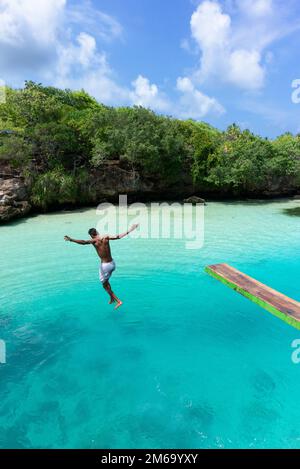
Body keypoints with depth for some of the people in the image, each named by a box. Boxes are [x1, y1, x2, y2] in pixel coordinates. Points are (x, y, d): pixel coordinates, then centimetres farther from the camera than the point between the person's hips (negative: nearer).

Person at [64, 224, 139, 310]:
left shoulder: (94, 241, -14)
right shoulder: (106, 237, -2)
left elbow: (83, 242, -29)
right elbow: (118, 237, 1)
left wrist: (71, 240, -30)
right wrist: (129, 230, 10)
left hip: (105, 265, -6)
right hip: (112, 263, 6)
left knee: (104, 285, 12)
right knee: (106, 281, 29)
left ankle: (118, 301, 7)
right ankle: (112, 298, 40)